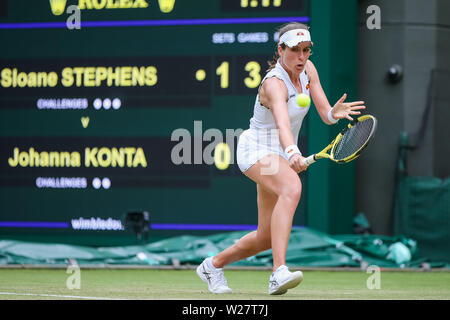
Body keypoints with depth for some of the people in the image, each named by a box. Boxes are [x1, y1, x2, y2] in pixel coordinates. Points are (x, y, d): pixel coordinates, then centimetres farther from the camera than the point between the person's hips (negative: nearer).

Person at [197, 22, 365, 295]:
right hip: (256, 150, -9)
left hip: (280, 156, 9)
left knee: (267, 237, 11)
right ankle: (279, 272, -49)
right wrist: (292, 153, -63)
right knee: (292, 188, -39)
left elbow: (326, 116, -5)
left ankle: (214, 265, 36)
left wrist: (335, 113, -29)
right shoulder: (274, 84, -25)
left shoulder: (308, 70, -1)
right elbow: (282, 123, -45)